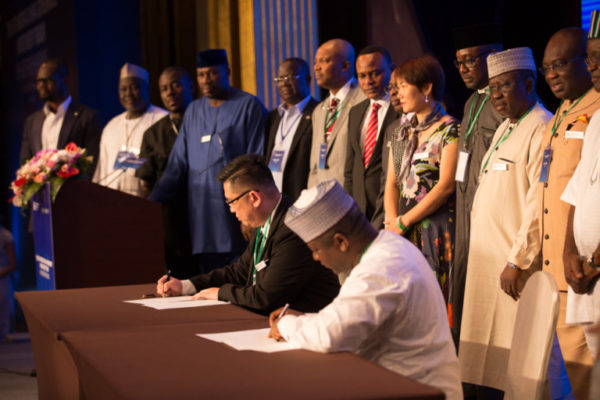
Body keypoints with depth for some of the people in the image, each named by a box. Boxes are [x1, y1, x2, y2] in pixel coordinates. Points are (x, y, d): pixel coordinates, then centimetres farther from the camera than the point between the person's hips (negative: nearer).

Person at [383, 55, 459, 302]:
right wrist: (393, 221, -5)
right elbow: (391, 183, 13)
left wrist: (404, 221, -11)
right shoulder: (402, 133, 17)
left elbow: (446, 185, -13)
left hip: (436, 230, -6)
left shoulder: (449, 130, -5)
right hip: (403, 234, 6)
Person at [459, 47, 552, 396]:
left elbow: (539, 204, -19)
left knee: (513, 366, -4)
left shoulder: (541, 129, -13)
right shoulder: (505, 129, 18)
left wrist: (517, 262, -19)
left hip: (516, 263, -9)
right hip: (488, 257, 9)